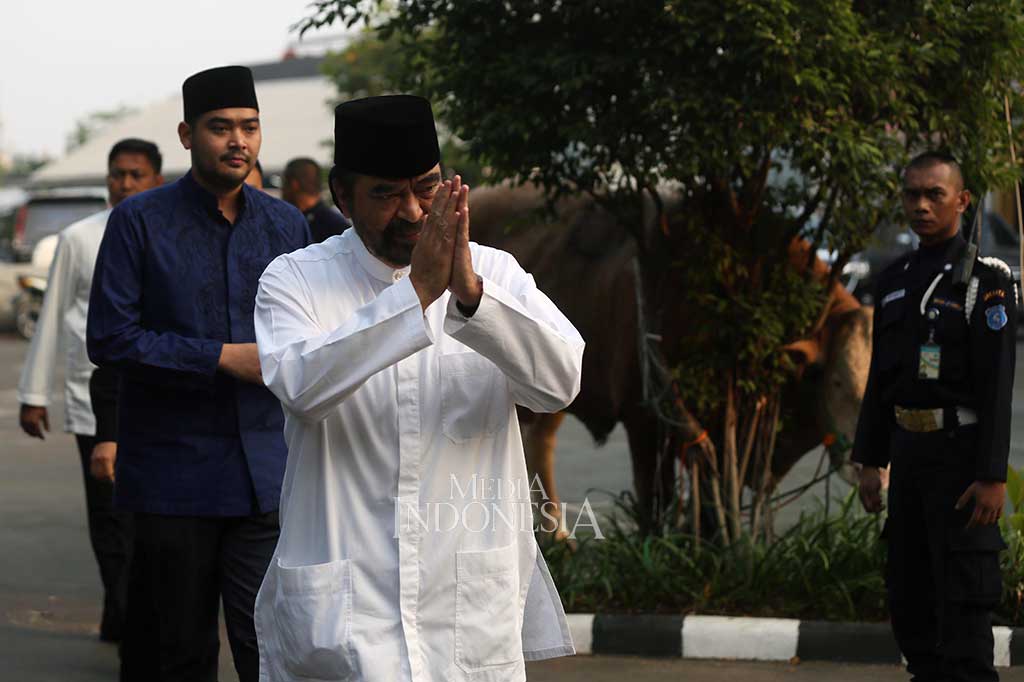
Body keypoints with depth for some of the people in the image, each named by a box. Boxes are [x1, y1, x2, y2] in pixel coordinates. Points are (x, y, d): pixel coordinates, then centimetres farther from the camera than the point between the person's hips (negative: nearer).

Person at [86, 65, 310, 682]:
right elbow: (110, 339, -9)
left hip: (265, 472, 2)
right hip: (172, 466, -2)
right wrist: (223, 358, -13)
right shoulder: (140, 222, -2)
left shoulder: (288, 225, 10)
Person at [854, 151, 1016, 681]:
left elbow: (998, 384, -16)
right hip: (907, 451, 7)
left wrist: (992, 477, -22)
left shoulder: (986, 281, -11)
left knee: (962, 601, -8)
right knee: (909, 595, 10)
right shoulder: (895, 281, 11)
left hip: (960, 455, -7)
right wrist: (870, 462, 12)